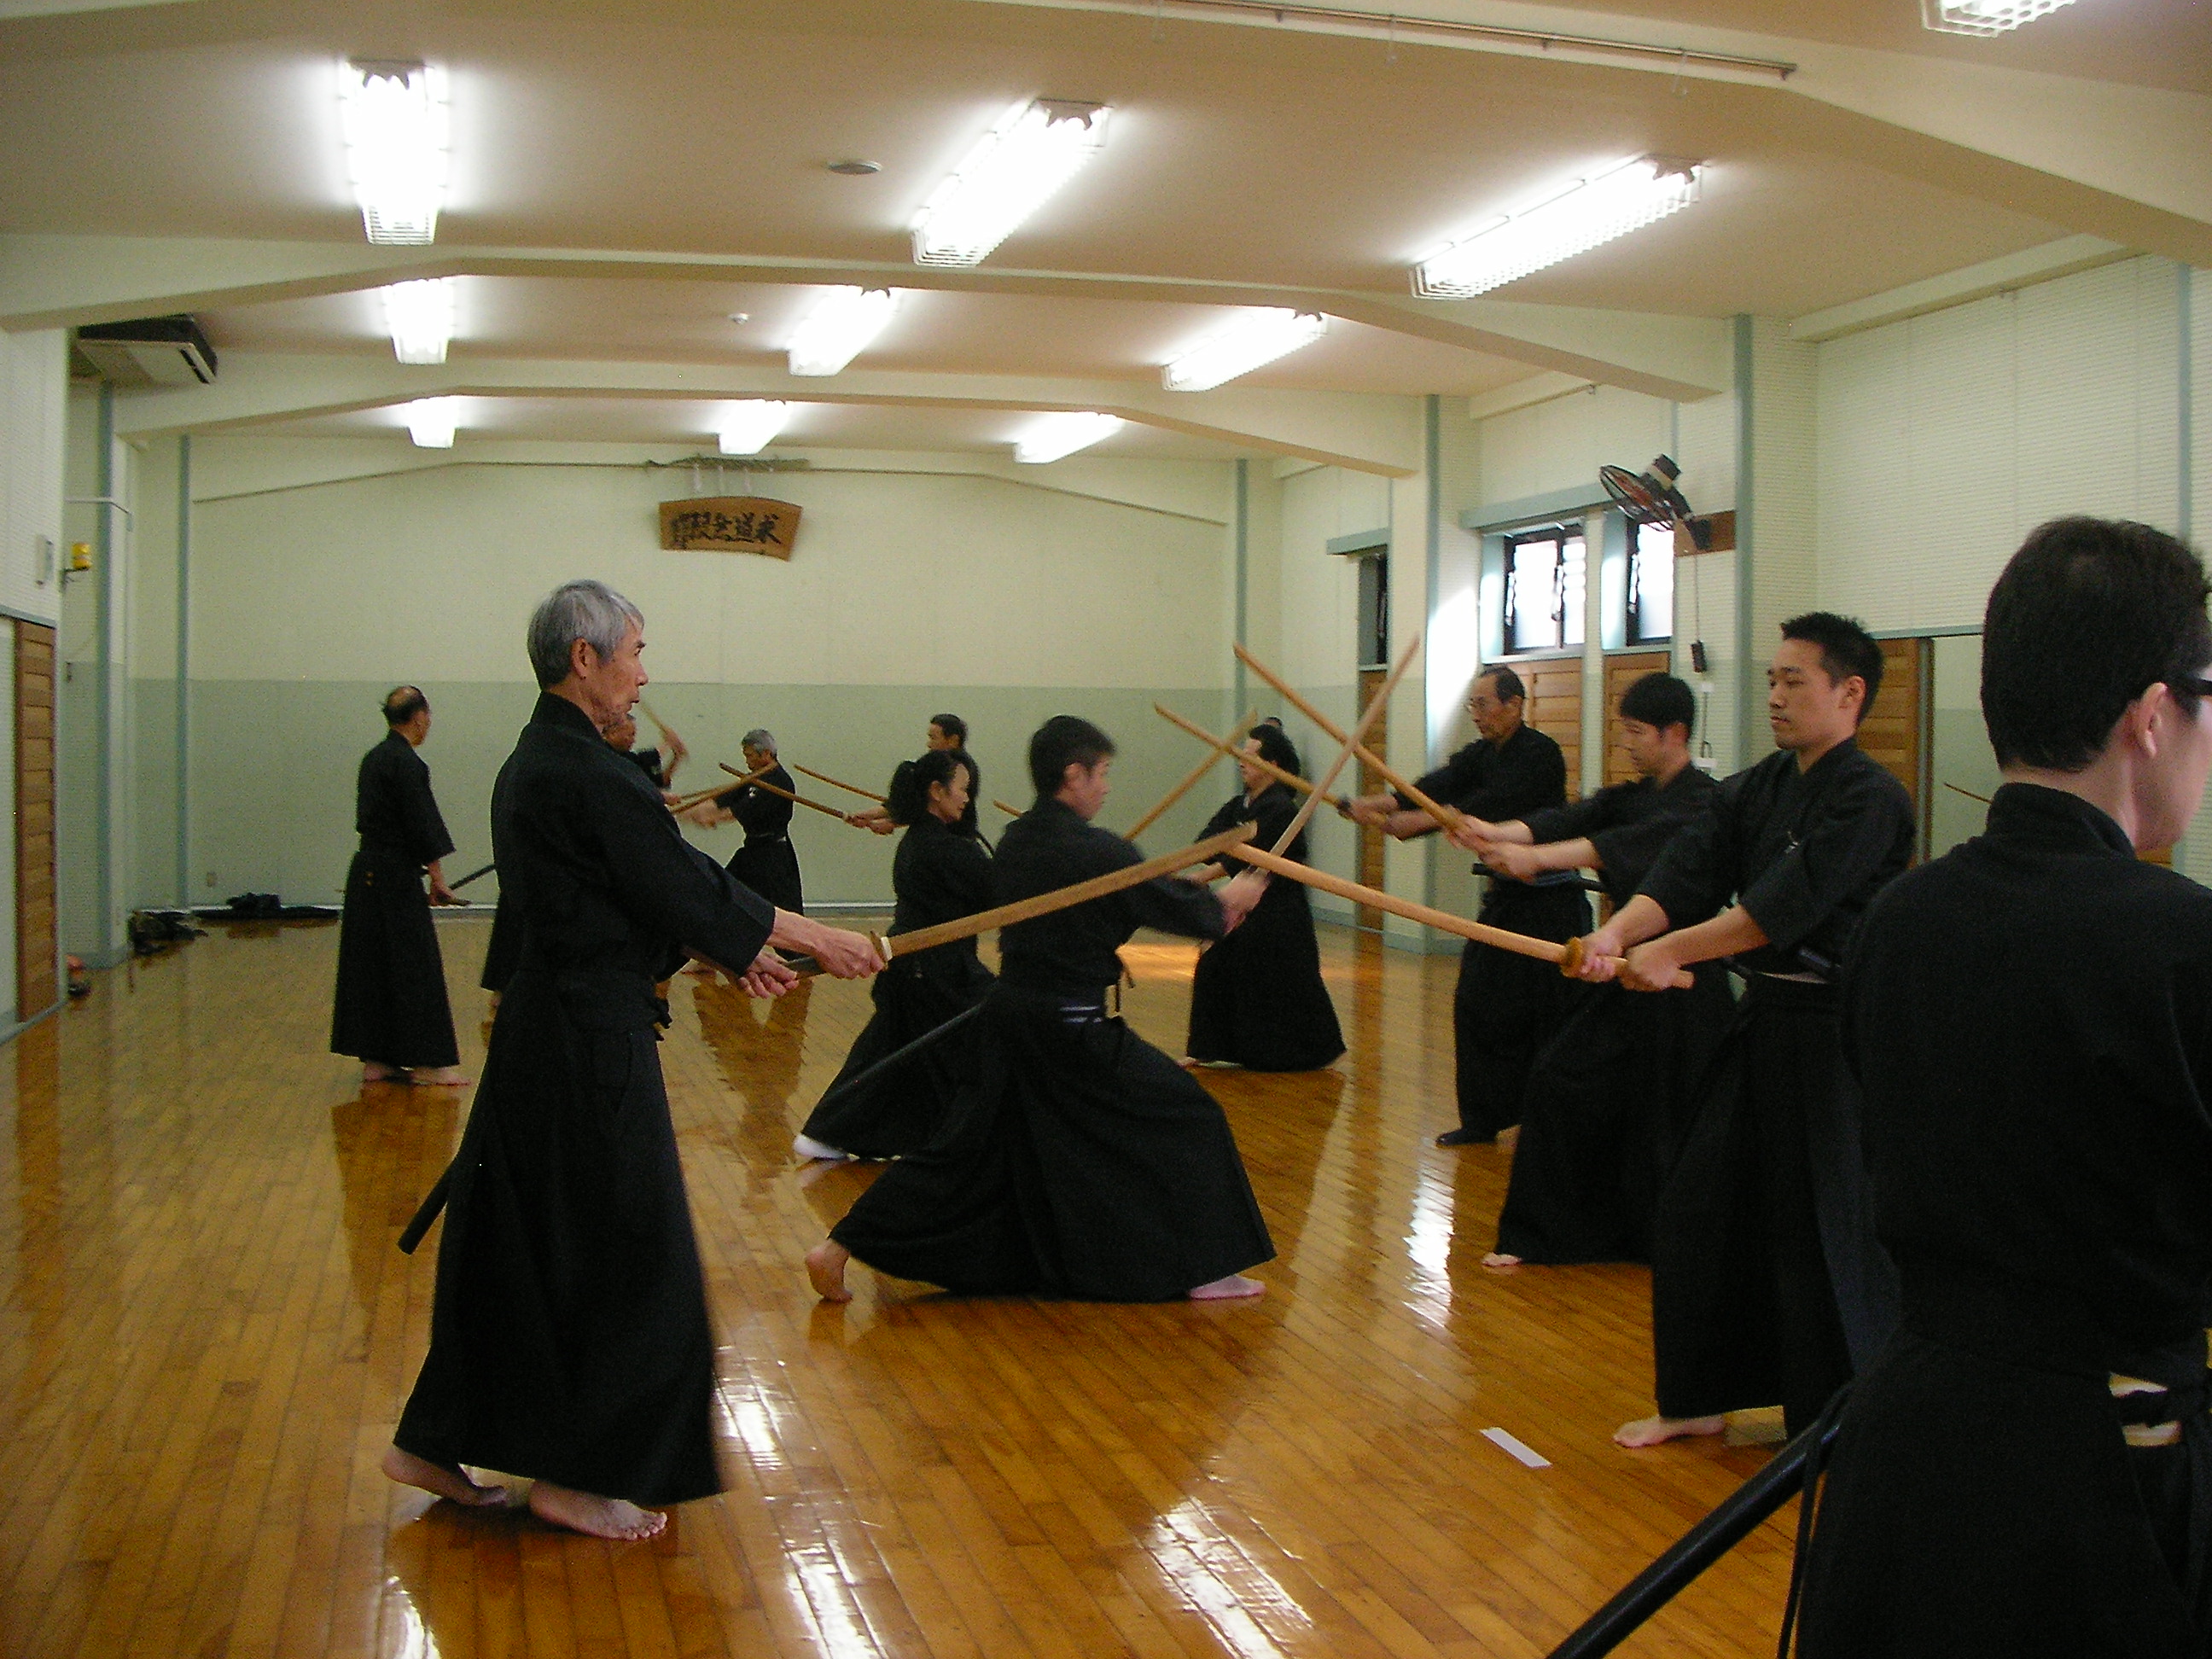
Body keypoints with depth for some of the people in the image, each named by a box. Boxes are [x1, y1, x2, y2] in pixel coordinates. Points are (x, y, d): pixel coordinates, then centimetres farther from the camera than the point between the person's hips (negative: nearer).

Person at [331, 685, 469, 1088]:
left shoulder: (373, 759, 13)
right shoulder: (407, 764, -15)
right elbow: (423, 827, -16)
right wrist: (438, 879, -8)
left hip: (367, 871, 9)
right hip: (396, 877, -9)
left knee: (370, 962, 10)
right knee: (415, 963, -4)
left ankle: (376, 1060, 14)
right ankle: (426, 1062, 0)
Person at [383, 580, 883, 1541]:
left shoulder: (532, 765, 13)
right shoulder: (585, 772, -19)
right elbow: (684, 888, -14)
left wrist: (726, 953, 17)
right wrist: (817, 940, -4)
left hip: (545, 1023, 10)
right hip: (590, 1038, -10)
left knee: (517, 1238, 17)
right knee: (620, 1252, 2)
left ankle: (434, 1445, 25)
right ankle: (577, 1476, 14)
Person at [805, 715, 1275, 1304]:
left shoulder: (1013, 843, 8)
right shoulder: (1098, 852, -16)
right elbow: (1173, 909, -5)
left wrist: (1204, 900, 17)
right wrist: (1225, 901, 15)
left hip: (1009, 1015, 8)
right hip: (1071, 1030, -7)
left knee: (968, 1145, 14)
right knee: (1185, 1118, 6)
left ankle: (839, 1248, 12)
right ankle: (1205, 1269, 10)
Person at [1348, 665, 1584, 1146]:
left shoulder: (1540, 755, -16)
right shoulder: (1481, 755, 9)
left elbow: (1491, 806, -29)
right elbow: (1439, 788, -6)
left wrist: (1418, 822, -38)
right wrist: (1378, 804, -23)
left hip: (1550, 906, -8)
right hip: (1505, 898, 8)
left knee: (1550, 1015, -5)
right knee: (1478, 1003, 7)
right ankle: (1483, 1118, 16)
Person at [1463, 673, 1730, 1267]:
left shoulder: (1704, 805, -14)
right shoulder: (1630, 796, 12)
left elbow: (1633, 844, -31)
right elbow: (1571, 819, -5)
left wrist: (1536, 857, -42)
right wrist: (1498, 833, -25)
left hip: (1680, 987, -8)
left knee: (1671, 1122, 0)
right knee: (1558, 1086, 3)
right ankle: (1536, 1236, 12)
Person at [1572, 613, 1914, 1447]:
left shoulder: (1870, 801, -14)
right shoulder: (1755, 790, 10)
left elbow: (1788, 902, -24)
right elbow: (1686, 872, -2)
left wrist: (1667, 954, -27)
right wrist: (1616, 932, -21)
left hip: (1836, 1038, -8)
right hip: (1764, 1022, 8)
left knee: (1827, 1229, -2)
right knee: (1697, 1204, 12)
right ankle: (1700, 1398, 27)